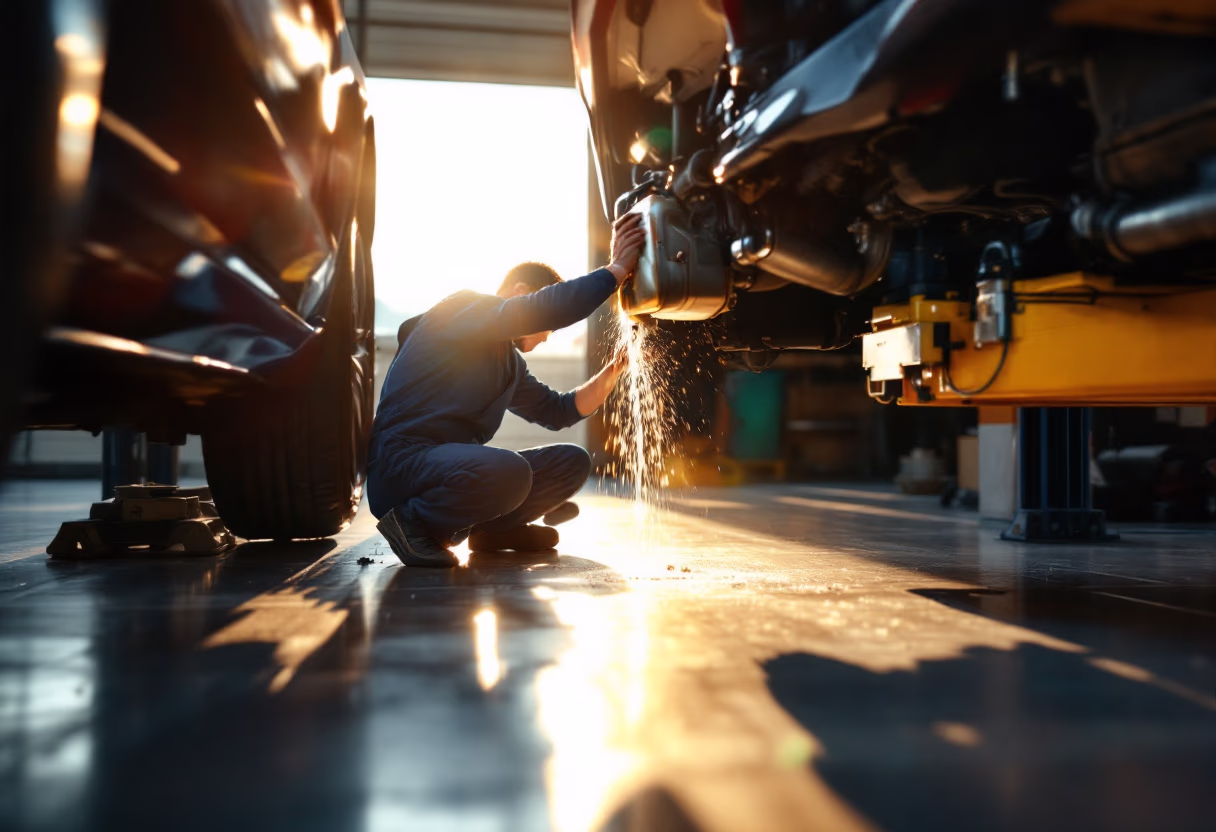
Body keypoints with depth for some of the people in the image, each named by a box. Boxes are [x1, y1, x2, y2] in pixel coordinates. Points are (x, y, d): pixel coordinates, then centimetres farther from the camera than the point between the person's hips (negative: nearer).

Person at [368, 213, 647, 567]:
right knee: (510, 471, -37)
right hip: (401, 460, -9)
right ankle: (413, 522, -13)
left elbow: (558, 411, 22)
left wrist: (613, 370, 10)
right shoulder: (464, 309, -6)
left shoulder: (509, 361, 23)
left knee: (572, 462, 3)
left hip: (450, 464, 9)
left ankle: (492, 528, 14)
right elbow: (551, 307, -21)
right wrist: (618, 268, -13)